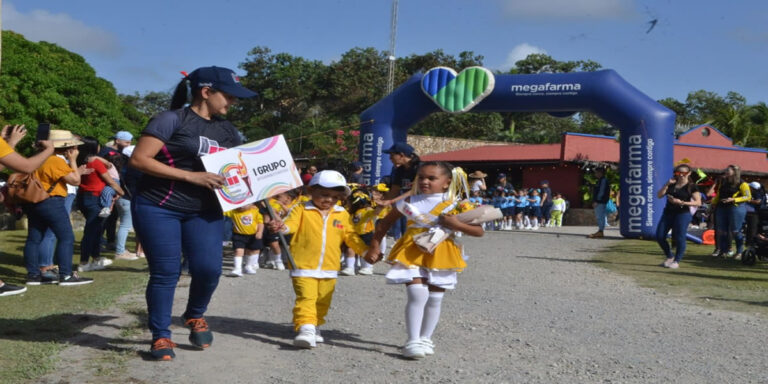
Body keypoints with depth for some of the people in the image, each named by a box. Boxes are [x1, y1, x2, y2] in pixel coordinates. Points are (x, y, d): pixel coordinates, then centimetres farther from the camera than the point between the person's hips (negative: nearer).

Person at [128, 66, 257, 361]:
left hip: (204, 212, 5)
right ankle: (161, 336, 13)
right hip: (158, 208, -5)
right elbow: (139, 159, -16)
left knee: (209, 268, -6)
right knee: (165, 272, -4)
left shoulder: (227, 130, 11)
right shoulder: (172, 120, -10)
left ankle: (195, 316, 24)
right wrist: (191, 176, -21)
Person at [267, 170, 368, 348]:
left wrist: (365, 251, 1)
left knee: (322, 302, 14)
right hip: (304, 267, -5)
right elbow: (291, 223, -18)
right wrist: (282, 227, -41)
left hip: (329, 268, 5)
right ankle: (305, 328, -21)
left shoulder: (342, 215, 9)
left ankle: (315, 325, 30)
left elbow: (351, 236, 12)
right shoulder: (302, 210, -3)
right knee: (306, 298, -16)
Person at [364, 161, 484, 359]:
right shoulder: (410, 202, 0)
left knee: (435, 298, 9)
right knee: (417, 294, -15)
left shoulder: (455, 206, -3)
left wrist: (457, 225, -19)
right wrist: (374, 247, 5)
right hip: (412, 253, -1)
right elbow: (385, 223, 11)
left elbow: (479, 231, -3)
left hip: (440, 256, 2)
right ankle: (413, 341, -9)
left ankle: (425, 338, 26)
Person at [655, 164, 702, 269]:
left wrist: (682, 202, -19)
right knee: (659, 236, 1)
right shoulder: (672, 184, 12)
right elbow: (659, 195, 6)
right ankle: (669, 256, 20)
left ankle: (676, 261, 8)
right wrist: (667, 184, -6)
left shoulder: (691, 186, -3)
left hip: (682, 214, -5)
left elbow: (698, 202, -10)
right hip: (668, 213, 5)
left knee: (679, 238, -7)